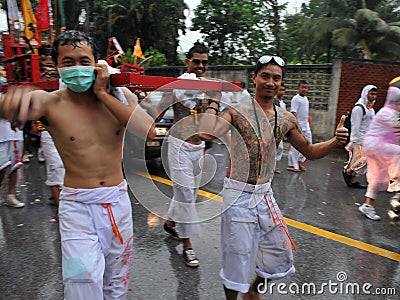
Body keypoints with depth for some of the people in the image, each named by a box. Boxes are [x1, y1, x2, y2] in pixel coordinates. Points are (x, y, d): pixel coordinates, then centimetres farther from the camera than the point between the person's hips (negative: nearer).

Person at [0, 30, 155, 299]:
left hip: (118, 199, 2)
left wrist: (103, 94, -16)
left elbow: (149, 132, -18)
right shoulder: (49, 102, -8)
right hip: (77, 206, -2)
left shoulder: (120, 95, -2)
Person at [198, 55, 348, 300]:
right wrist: (215, 98, -17)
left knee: (281, 257, 18)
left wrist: (335, 141, -3)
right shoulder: (237, 111, -11)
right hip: (238, 196, -5)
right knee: (237, 259, 6)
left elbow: (310, 151, 14)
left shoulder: (286, 119, 5)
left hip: (265, 195, 6)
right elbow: (206, 134, -28)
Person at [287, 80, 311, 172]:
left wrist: (307, 123, 19)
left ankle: (300, 161, 21)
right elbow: (293, 113, -16)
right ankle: (291, 165, 4)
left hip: (306, 126, 9)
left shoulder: (306, 98, 15)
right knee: (295, 146, -4)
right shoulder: (295, 99, -10)